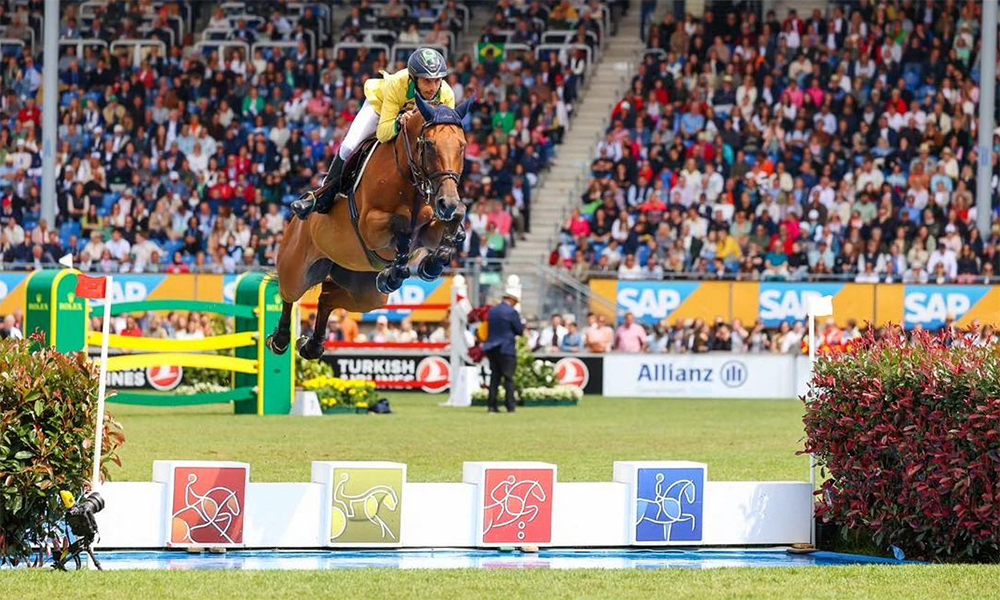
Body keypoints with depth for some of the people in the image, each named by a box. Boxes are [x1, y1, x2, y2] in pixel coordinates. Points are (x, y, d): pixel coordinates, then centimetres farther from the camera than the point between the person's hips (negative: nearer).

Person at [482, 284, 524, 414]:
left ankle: (492, 405, 5)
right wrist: (522, 324, 14)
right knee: (508, 378, 0)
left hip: (492, 348, 6)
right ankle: (510, 406, -1)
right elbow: (520, 330, -7)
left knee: (494, 377, 8)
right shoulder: (511, 312, -12)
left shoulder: (492, 311, 8)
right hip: (507, 349, -6)